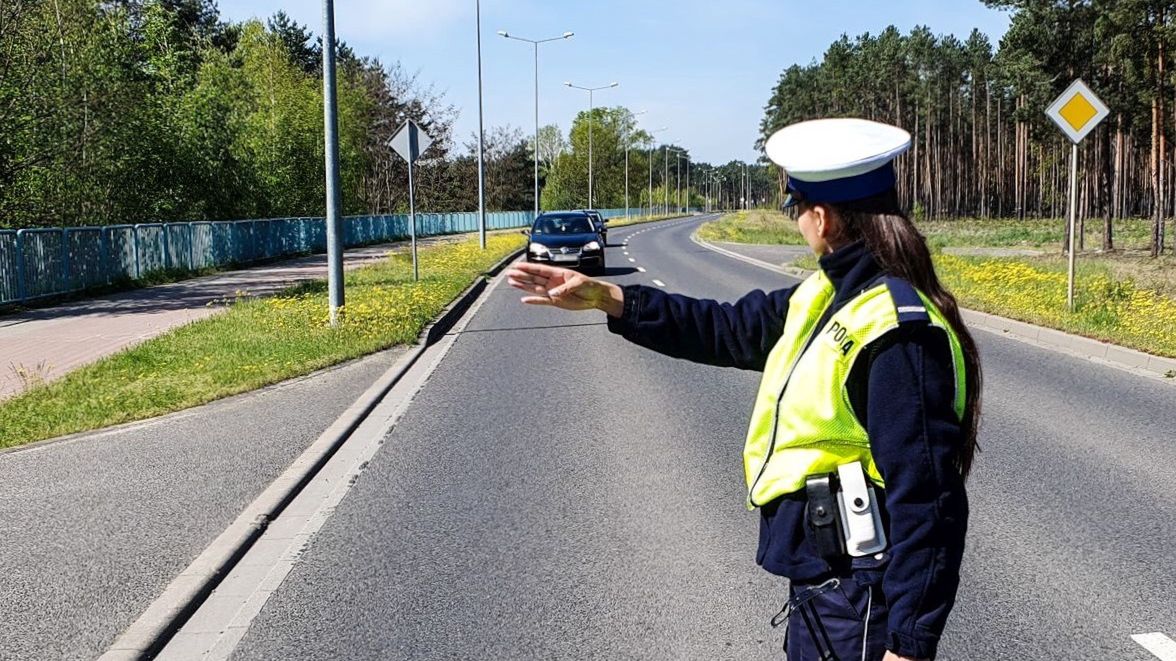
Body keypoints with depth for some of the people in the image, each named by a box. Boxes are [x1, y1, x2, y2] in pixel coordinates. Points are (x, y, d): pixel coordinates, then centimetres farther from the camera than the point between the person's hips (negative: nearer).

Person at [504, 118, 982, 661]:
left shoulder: (894, 329, -24)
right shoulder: (826, 297, 5)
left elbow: (925, 501, -25)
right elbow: (729, 331, 18)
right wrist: (606, 298, 15)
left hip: (861, 606, -9)